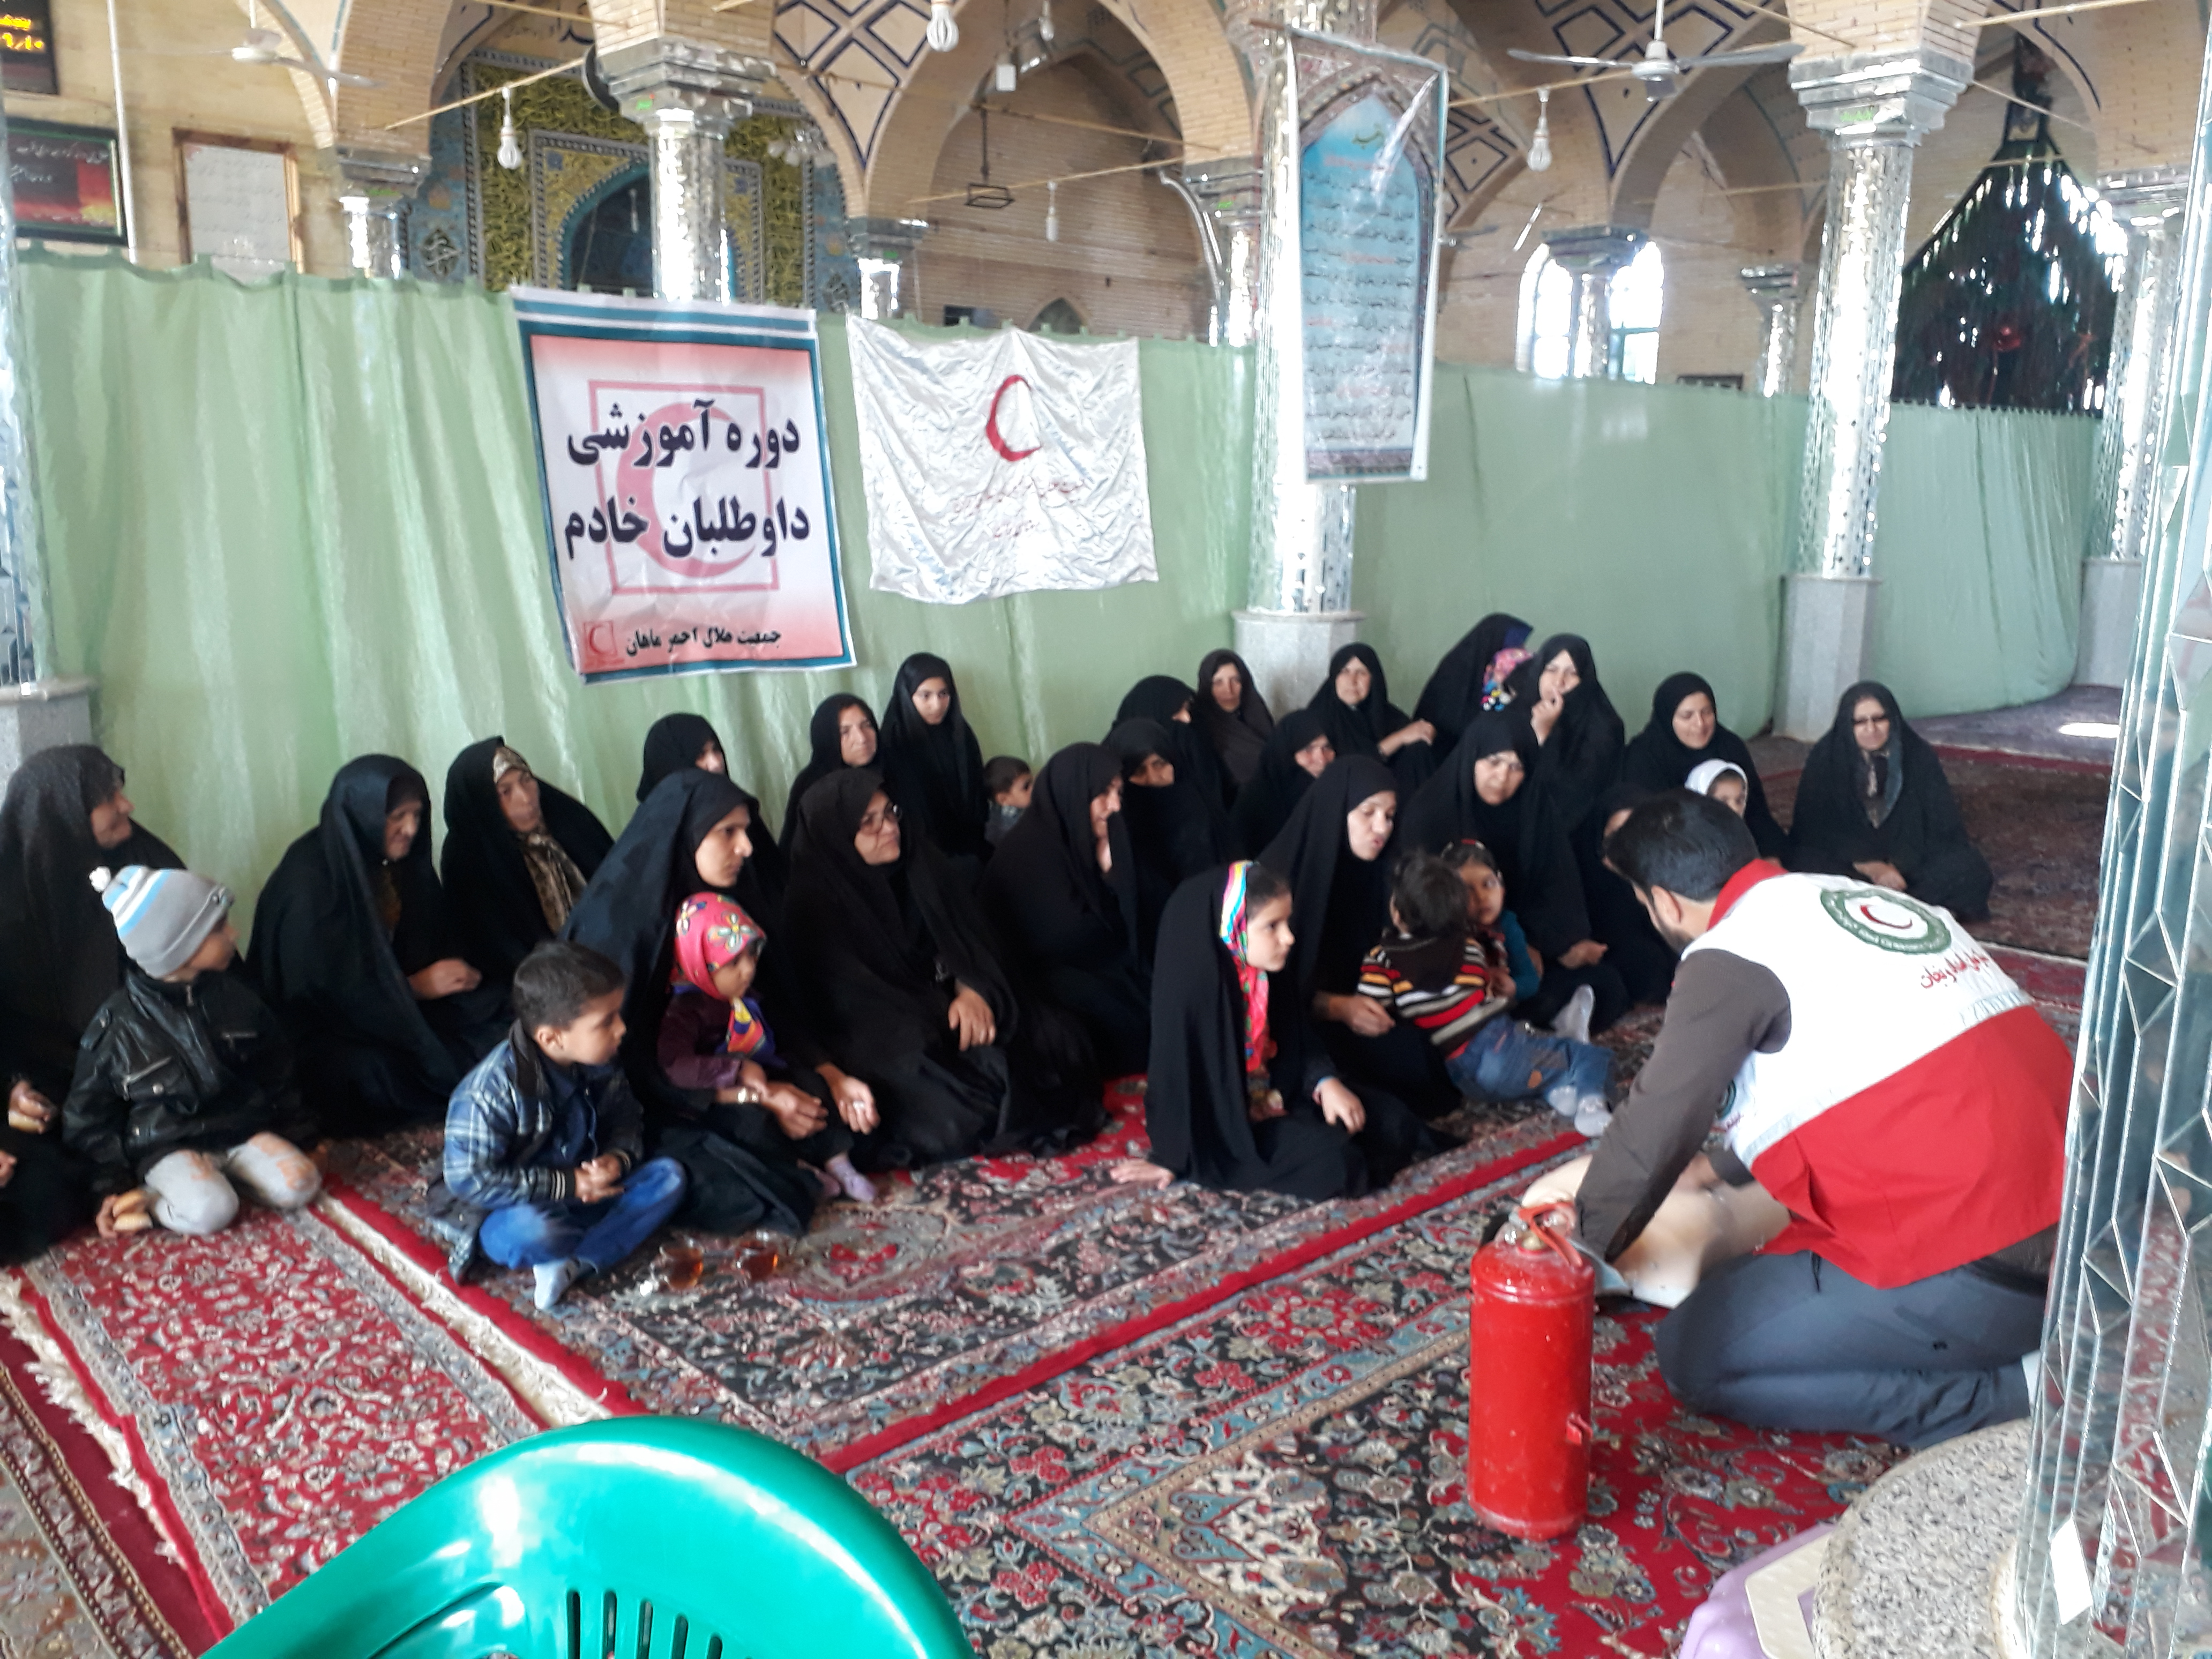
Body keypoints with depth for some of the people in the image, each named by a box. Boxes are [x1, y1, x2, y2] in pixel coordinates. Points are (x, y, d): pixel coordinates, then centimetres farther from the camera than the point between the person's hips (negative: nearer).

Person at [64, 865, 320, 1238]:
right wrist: (113, 1186, -6)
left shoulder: (233, 996, 0)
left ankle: (218, 1172, 2)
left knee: (299, 1186, -19)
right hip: (167, 1146, -4)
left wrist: (298, 1130, 9)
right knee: (209, 1213, -31)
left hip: (240, 1129, 5)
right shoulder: (117, 1025, -11)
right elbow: (89, 1115, -2)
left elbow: (275, 1070, 13)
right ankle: (147, 1194, -4)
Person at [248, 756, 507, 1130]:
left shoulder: (403, 858, 1)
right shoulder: (309, 882, -21)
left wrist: (454, 967, -10)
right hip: (324, 1032, -6)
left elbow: (435, 939, 12)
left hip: (399, 1004, 7)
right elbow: (324, 989, -22)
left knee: (503, 1018, -17)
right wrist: (415, 986, -18)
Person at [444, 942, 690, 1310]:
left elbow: (626, 1119, 8)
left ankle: (573, 1264, -22)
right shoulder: (492, 1091, -26)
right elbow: (469, 1179, -24)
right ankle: (615, 1241, -7)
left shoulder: (601, 1064, -7)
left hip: (587, 1193, 6)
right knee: (531, 1232, -39)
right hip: (513, 1213, -6)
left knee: (669, 1175, -11)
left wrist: (619, 1158, -17)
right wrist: (565, 1185, -25)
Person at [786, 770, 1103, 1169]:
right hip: (888, 1039, -5)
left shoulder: (920, 860, 4)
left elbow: (968, 933, 4)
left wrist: (973, 990, -18)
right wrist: (941, 1026, -23)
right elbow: (850, 1001, -17)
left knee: (1057, 1039, -14)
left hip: (951, 1000, 6)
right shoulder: (817, 902, -14)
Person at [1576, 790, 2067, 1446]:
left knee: (1696, 1356, -4)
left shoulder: (1730, 956, -9)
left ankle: (2014, 1392, -6)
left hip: (1972, 1268, -9)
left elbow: (1655, 1130, -7)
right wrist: (1724, 1168, 44)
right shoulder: (1854, 895, 17)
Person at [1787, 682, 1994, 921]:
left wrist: (1898, 866, -22)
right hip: (1847, 856, -1)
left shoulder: (1918, 755, -7)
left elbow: (1942, 823, -8)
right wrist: (1869, 866, -24)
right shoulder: (1825, 758, -10)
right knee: (1809, 864, -33)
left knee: (1967, 865, -23)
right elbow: (1816, 828, -12)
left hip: (1907, 855, 1)